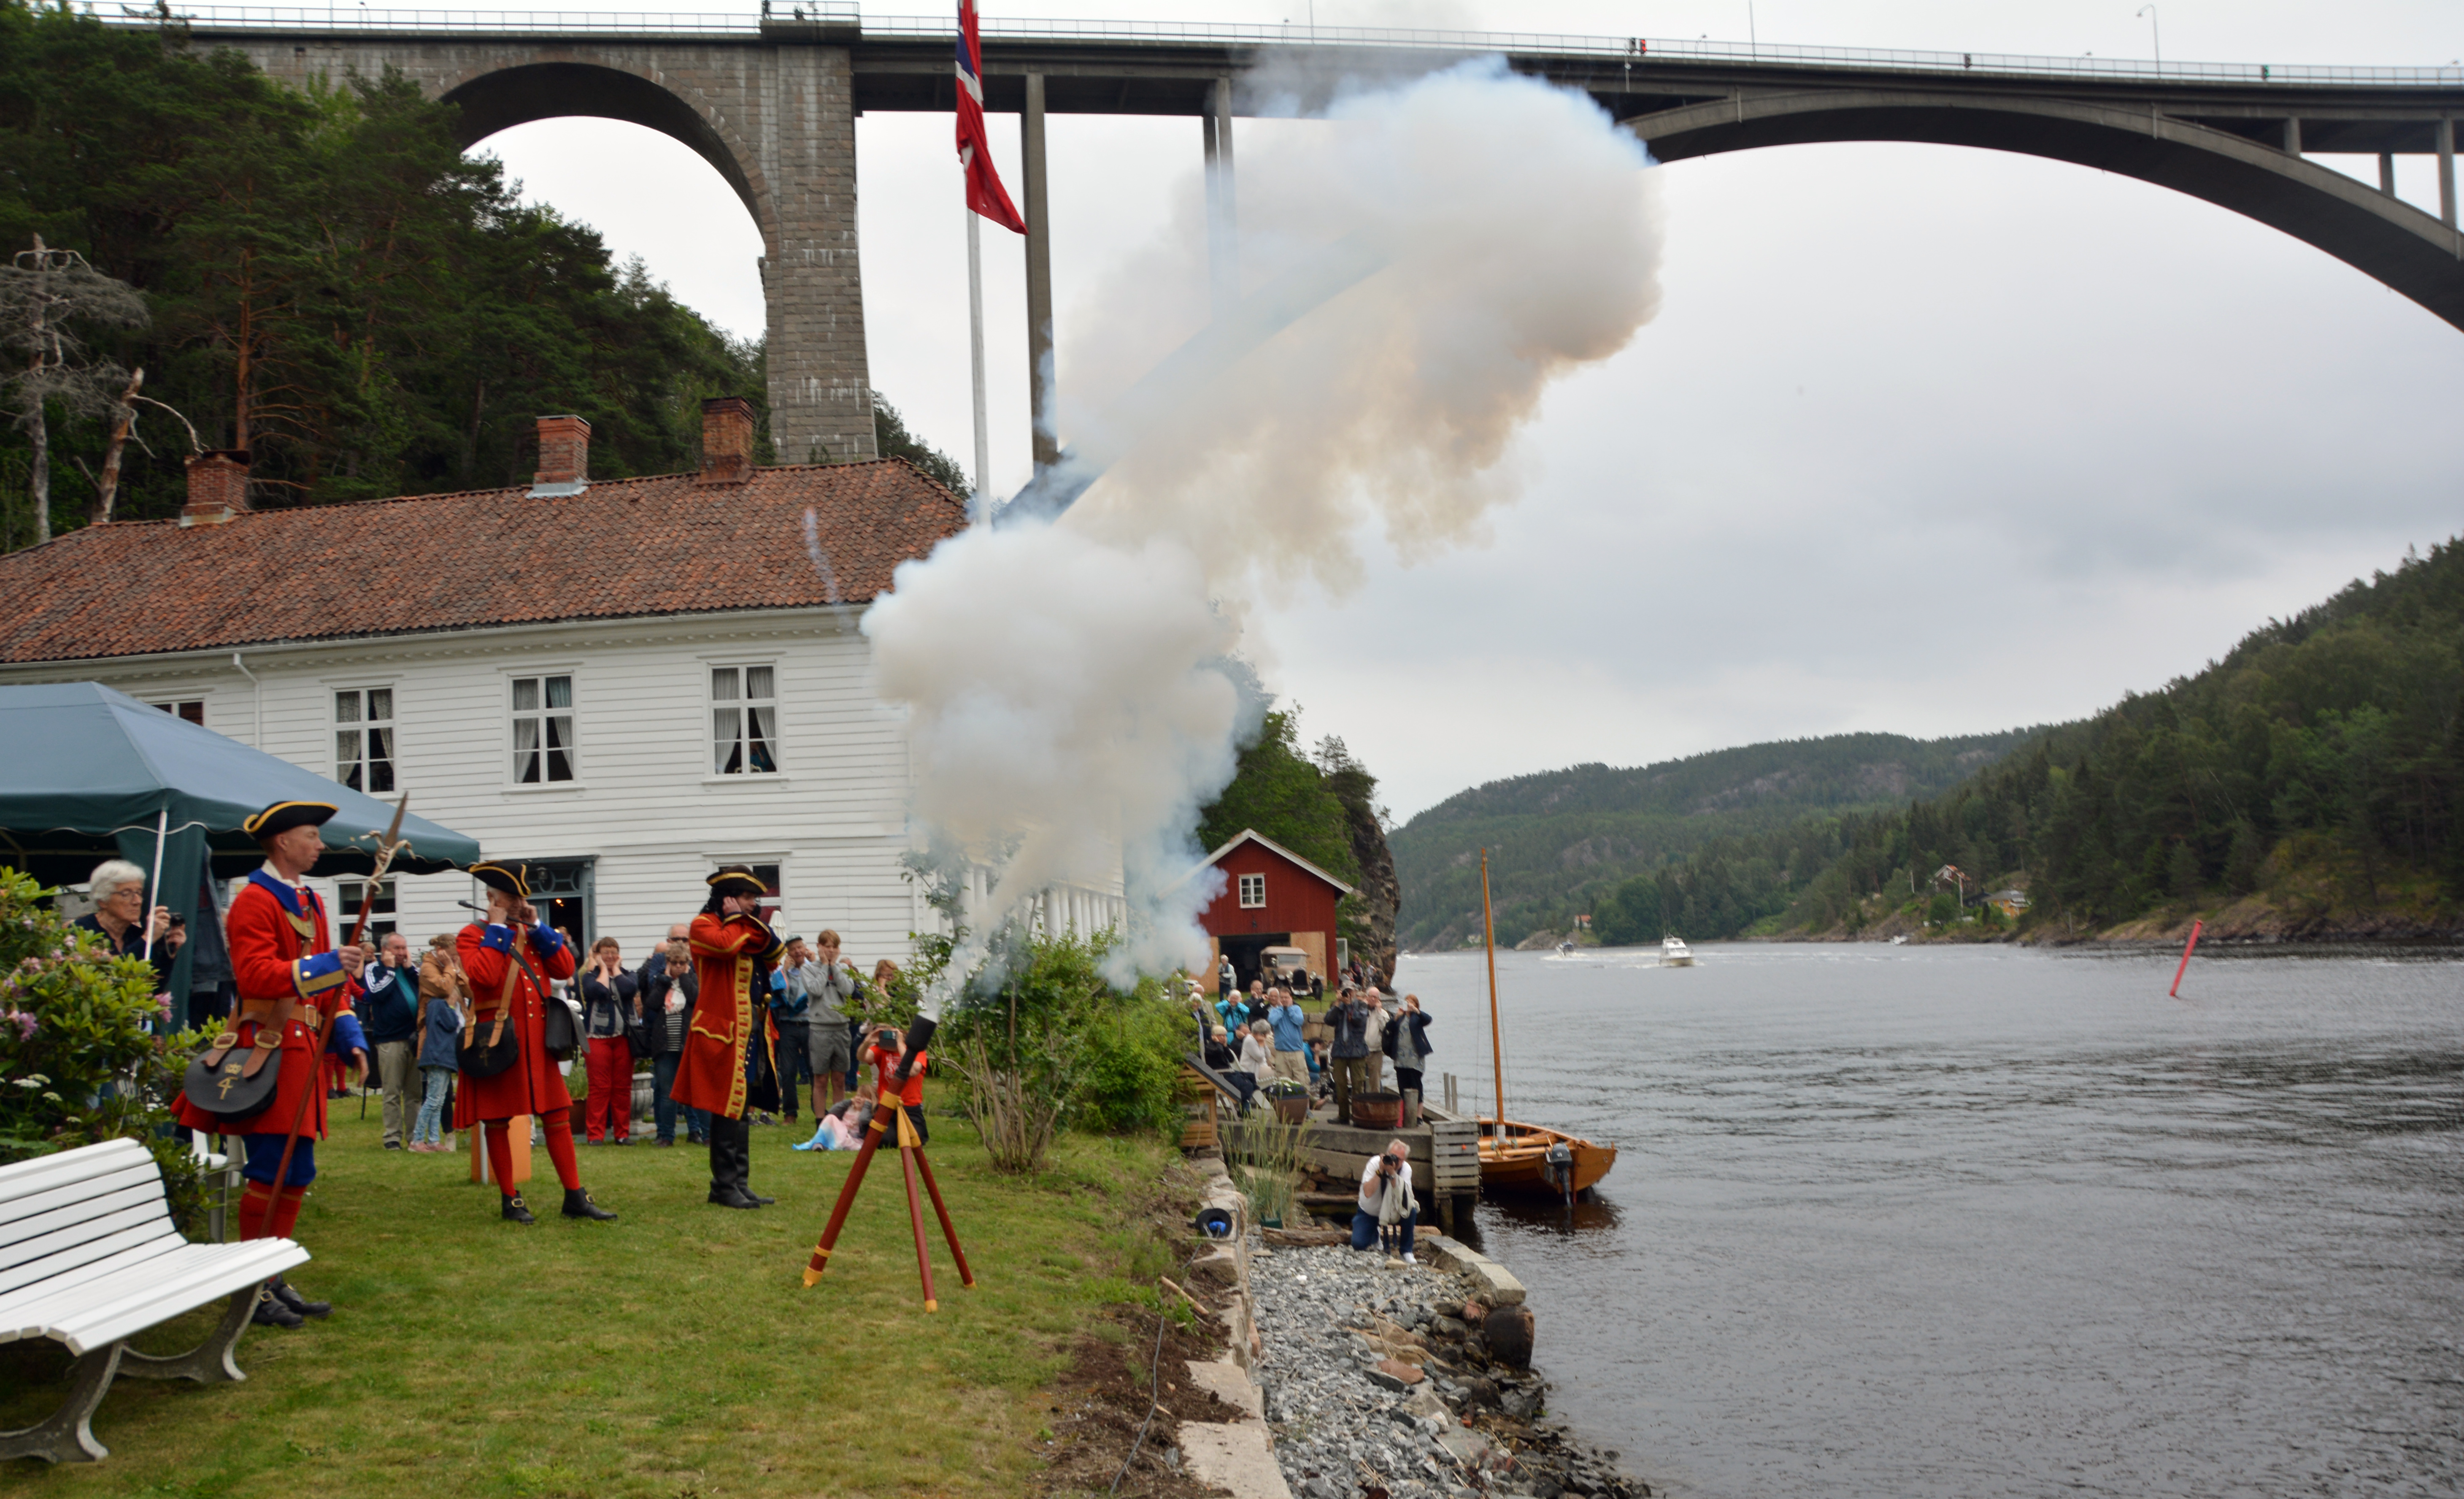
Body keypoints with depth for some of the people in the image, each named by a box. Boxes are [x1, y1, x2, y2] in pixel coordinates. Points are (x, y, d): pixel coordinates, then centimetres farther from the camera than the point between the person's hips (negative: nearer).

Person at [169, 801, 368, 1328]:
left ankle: (274, 1279, 20)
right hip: (269, 1049, -9)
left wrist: (349, 1034, 12)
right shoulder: (255, 901, -10)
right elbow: (256, 975, -23)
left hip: (302, 1048, 9)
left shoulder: (310, 902, 18)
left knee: (297, 1174, 11)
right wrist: (327, 965, -31)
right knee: (271, 1173, -8)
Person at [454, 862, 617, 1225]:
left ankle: (575, 1197, 6)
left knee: (558, 1115, 3)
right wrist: (498, 928, -13)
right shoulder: (472, 936, -2)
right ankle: (510, 1200, 14)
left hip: (537, 1041, 5)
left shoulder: (532, 933, 14)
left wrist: (537, 927, -1)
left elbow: (565, 969, 3)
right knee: (497, 1121, 3)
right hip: (497, 1041, -5)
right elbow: (483, 975, -22)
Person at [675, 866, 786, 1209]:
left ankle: (738, 1184, 16)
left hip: (754, 1031, 9)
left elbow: (774, 953, 13)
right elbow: (726, 945, -24)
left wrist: (755, 923, 3)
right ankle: (726, 1186, -2)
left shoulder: (746, 927, 21)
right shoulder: (704, 925, -5)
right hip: (724, 1030, -9)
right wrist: (736, 919, -7)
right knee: (728, 1110, -7)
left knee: (741, 1110, 11)